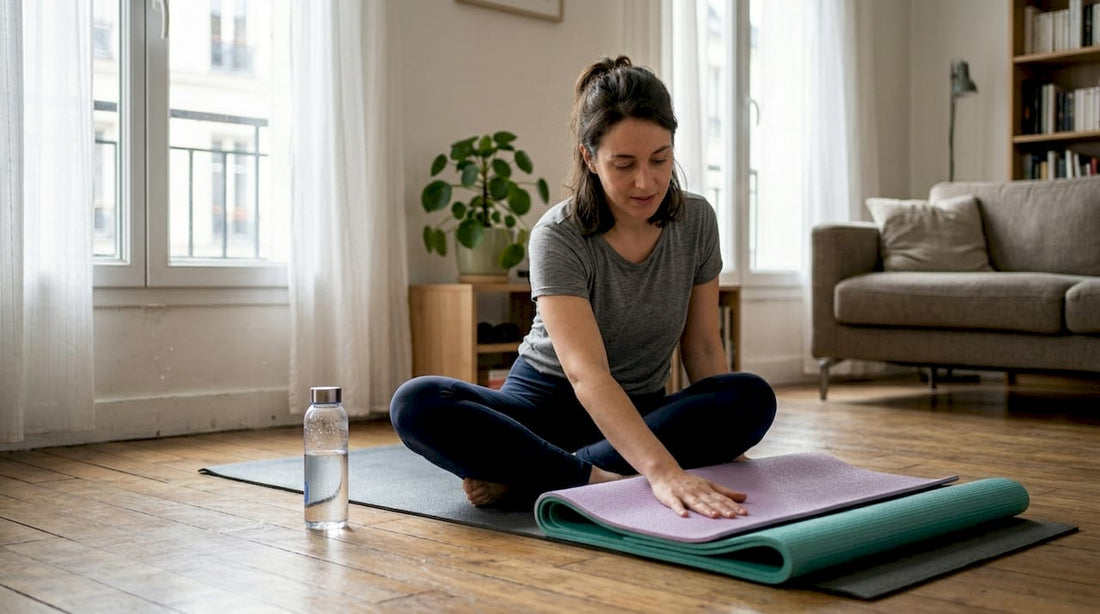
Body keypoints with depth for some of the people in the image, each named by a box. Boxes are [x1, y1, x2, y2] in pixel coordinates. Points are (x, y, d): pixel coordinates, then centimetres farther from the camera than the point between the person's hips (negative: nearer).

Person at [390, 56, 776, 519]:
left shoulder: (696, 221, -4)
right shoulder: (558, 237, -19)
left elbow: (703, 347, 3)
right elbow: (586, 373, -33)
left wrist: (726, 441, -11)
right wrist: (663, 471, -47)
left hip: (639, 413, 4)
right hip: (547, 403, -4)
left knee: (753, 398, -28)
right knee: (416, 403, -30)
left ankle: (521, 475, -28)